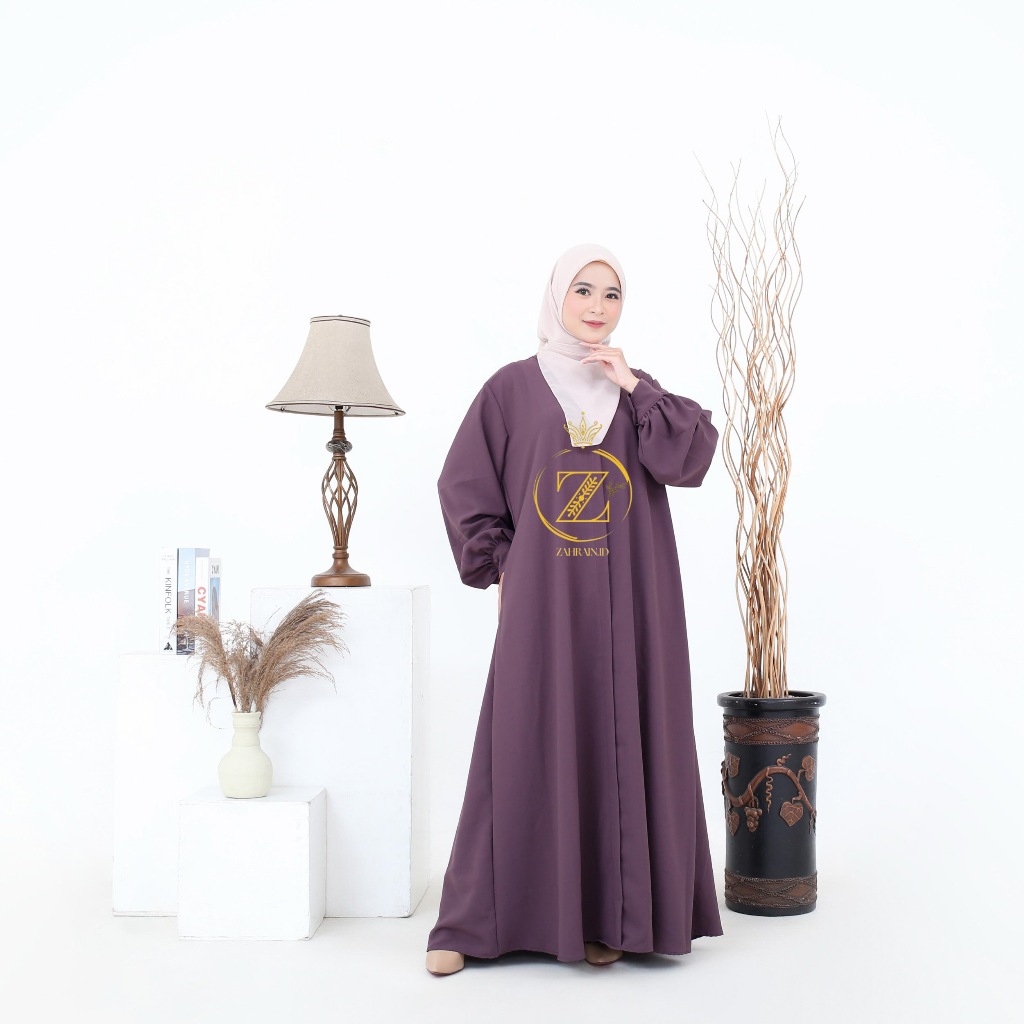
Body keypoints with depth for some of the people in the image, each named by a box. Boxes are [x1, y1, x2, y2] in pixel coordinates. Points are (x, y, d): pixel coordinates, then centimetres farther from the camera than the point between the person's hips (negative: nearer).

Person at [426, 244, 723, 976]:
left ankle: (607, 915, 13)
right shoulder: (512, 388, 4)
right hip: (542, 603, -2)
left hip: (628, 607, 2)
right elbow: (464, 486, 5)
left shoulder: (637, 392, 11)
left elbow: (694, 457, -5)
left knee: (620, 749, 3)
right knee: (527, 753, -1)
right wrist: (501, 564, -2)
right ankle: (473, 921, 7)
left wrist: (634, 386, -7)